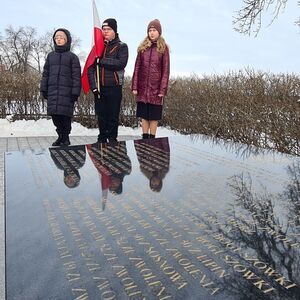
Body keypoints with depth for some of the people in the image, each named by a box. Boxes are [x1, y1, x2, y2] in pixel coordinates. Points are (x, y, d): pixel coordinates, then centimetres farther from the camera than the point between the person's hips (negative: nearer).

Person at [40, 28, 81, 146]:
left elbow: (76, 76, -2)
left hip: (66, 91, -4)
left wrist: (75, 92, -10)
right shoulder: (51, 55, 17)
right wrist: (44, 89, 11)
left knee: (65, 115, -5)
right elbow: (46, 73, 18)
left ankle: (65, 138, 8)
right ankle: (61, 136, 17)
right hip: (53, 91, 4)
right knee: (55, 115, 3)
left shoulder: (72, 57, 4)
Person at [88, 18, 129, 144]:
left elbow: (121, 63, -16)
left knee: (113, 116, 2)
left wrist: (101, 61, -14)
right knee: (101, 115, 9)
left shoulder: (122, 46, 3)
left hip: (114, 87, -3)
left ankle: (112, 139, 15)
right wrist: (93, 86, -9)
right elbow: (90, 67, 4)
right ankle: (102, 138, 22)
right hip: (99, 87, 3)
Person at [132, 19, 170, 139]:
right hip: (143, 87, 3)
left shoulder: (163, 48, 1)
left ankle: (152, 138, 14)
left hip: (156, 87, -2)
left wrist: (163, 89, -10)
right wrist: (134, 86, 0)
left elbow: (166, 70, -3)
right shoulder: (142, 47, 8)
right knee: (144, 115, 7)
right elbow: (137, 67, 6)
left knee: (154, 115, 3)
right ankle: (145, 138, 16)